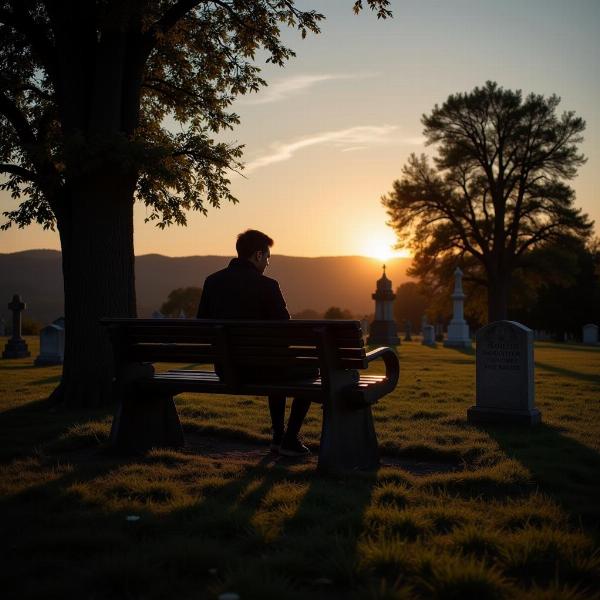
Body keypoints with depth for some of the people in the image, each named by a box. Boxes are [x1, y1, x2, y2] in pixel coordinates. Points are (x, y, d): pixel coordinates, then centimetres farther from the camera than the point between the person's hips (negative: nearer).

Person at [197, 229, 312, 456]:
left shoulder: (212, 281, 3)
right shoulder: (266, 285, -13)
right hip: (256, 367, -7)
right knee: (309, 370, 17)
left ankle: (278, 435, 36)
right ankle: (290, 439, 14)